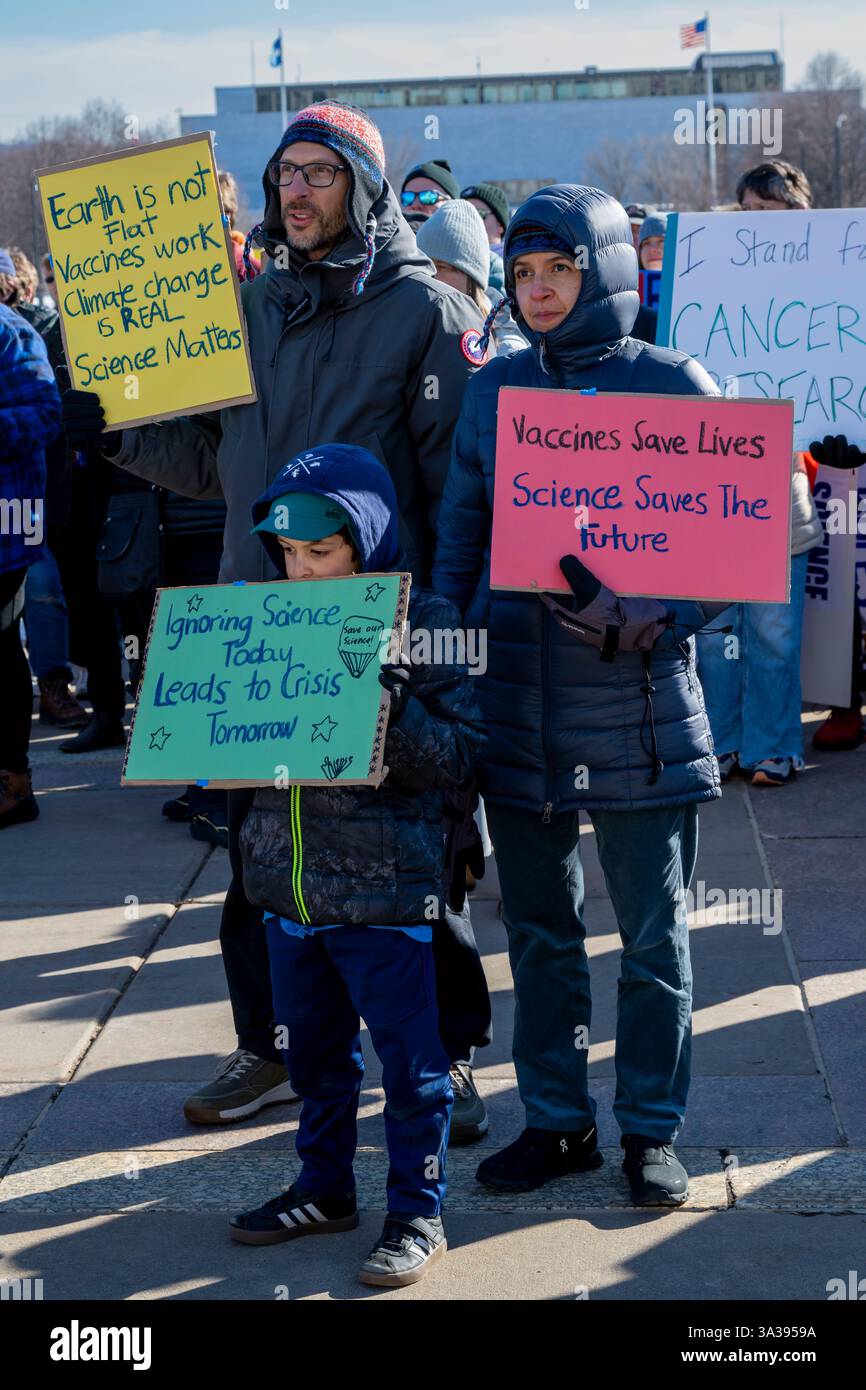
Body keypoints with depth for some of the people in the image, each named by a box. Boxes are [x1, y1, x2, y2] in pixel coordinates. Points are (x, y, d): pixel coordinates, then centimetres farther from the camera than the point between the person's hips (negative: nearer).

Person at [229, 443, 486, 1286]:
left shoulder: (419, 625, -10)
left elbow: (458, 757, -11)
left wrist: (394, 711, -27)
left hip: (384, 891, -6)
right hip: (288, 885, 6)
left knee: (409, 1062, 5)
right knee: (313, 1053, 20)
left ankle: (417, 1215, 19)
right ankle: (325, 1189, 36)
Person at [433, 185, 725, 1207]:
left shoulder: (672, 385, -4)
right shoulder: (492, 392, 7)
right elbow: (459, 544, 13)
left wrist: (640, 619, -20)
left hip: (640, 710, -3)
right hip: (517, 706, 4)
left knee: (653, 936, 7)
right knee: (538, 932, 13)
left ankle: (651, 1127, 22)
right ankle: (556, 1120, 27)